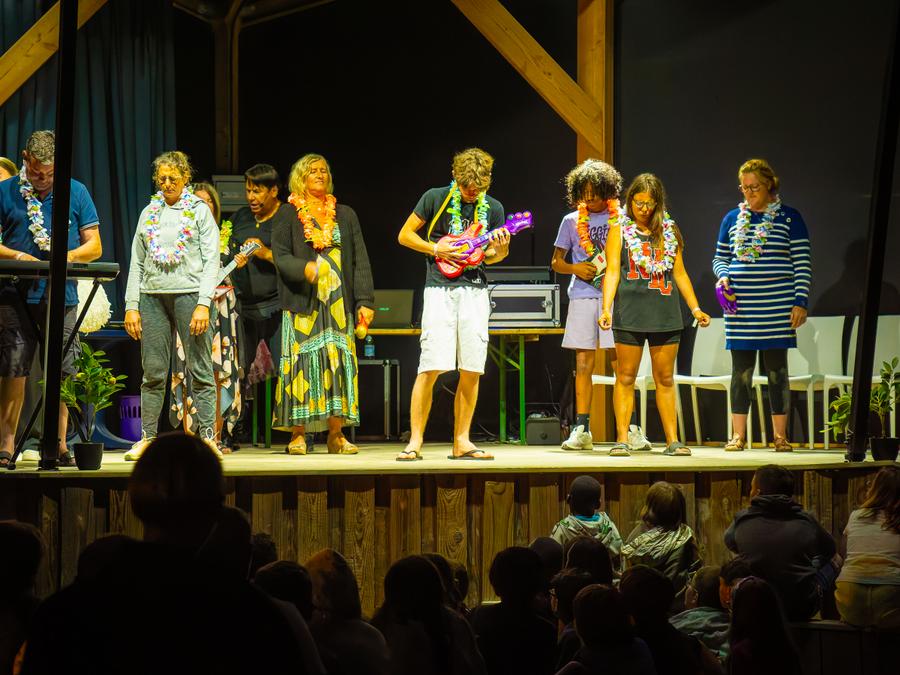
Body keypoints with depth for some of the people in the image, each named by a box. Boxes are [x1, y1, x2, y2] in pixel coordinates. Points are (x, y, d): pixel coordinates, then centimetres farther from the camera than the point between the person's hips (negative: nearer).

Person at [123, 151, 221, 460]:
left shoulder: (200, 211, 5)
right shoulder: (149, 213, 15)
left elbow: (211, 261, -1)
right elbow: (136, 263, 16)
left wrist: (204, 304, -11)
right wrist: (131, 306, 7)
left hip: (189, 293, -3)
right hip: (153, 296, 3)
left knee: (200, 369, -5)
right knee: (153, 372, 2)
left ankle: (207, 437, -4)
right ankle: (147, 437, 5)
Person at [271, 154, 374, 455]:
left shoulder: (345, 215, 16)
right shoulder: (287, 216, 8)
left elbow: (360, 260, 10)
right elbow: (281, 257, -1)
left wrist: (365, 300, 1)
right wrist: (304, 268, -23)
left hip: (338, 302, 3)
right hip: (303, 302, -3)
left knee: (339, 362, -3)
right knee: (302, 361, -7)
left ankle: (336, 434, -1)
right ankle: (298, 434, -4)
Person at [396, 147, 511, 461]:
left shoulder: (492, 208, 10)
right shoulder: (435, 198, 0)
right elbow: (404, 235, 5)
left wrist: (500, 251, -5)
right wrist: (437, 250, -8)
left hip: (475, 290, 4)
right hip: (440, 289, -4)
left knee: (471, 370, 1)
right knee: (431, 366, -11)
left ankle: (461, 442, 9)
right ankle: (415, 441, -5)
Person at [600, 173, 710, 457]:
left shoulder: (669, 230, 12)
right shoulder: (620, 228, 4)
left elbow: (680, 273, 16)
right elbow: (612, 271, -3)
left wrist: (696, 308, 10)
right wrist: (606, 308, -14)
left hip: (665, 312, 3)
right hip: (630, 312, -3)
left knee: (665, 378, 5)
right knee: (625, 377, 0)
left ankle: (673, 440, 8)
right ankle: (622, 439, 2)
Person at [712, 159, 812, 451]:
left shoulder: (789, 218, 2)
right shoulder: (732, 218, 11)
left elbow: (803, 264, 0)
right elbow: (719, 257, 19)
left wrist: (800, 302, -7)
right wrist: (723, 276, -3)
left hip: (777, 310, -3)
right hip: (740, 311, 3)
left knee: (777, 370, 1)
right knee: (741, 371, 3)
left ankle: (780, 435, 6)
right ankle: (738, 435, 7)